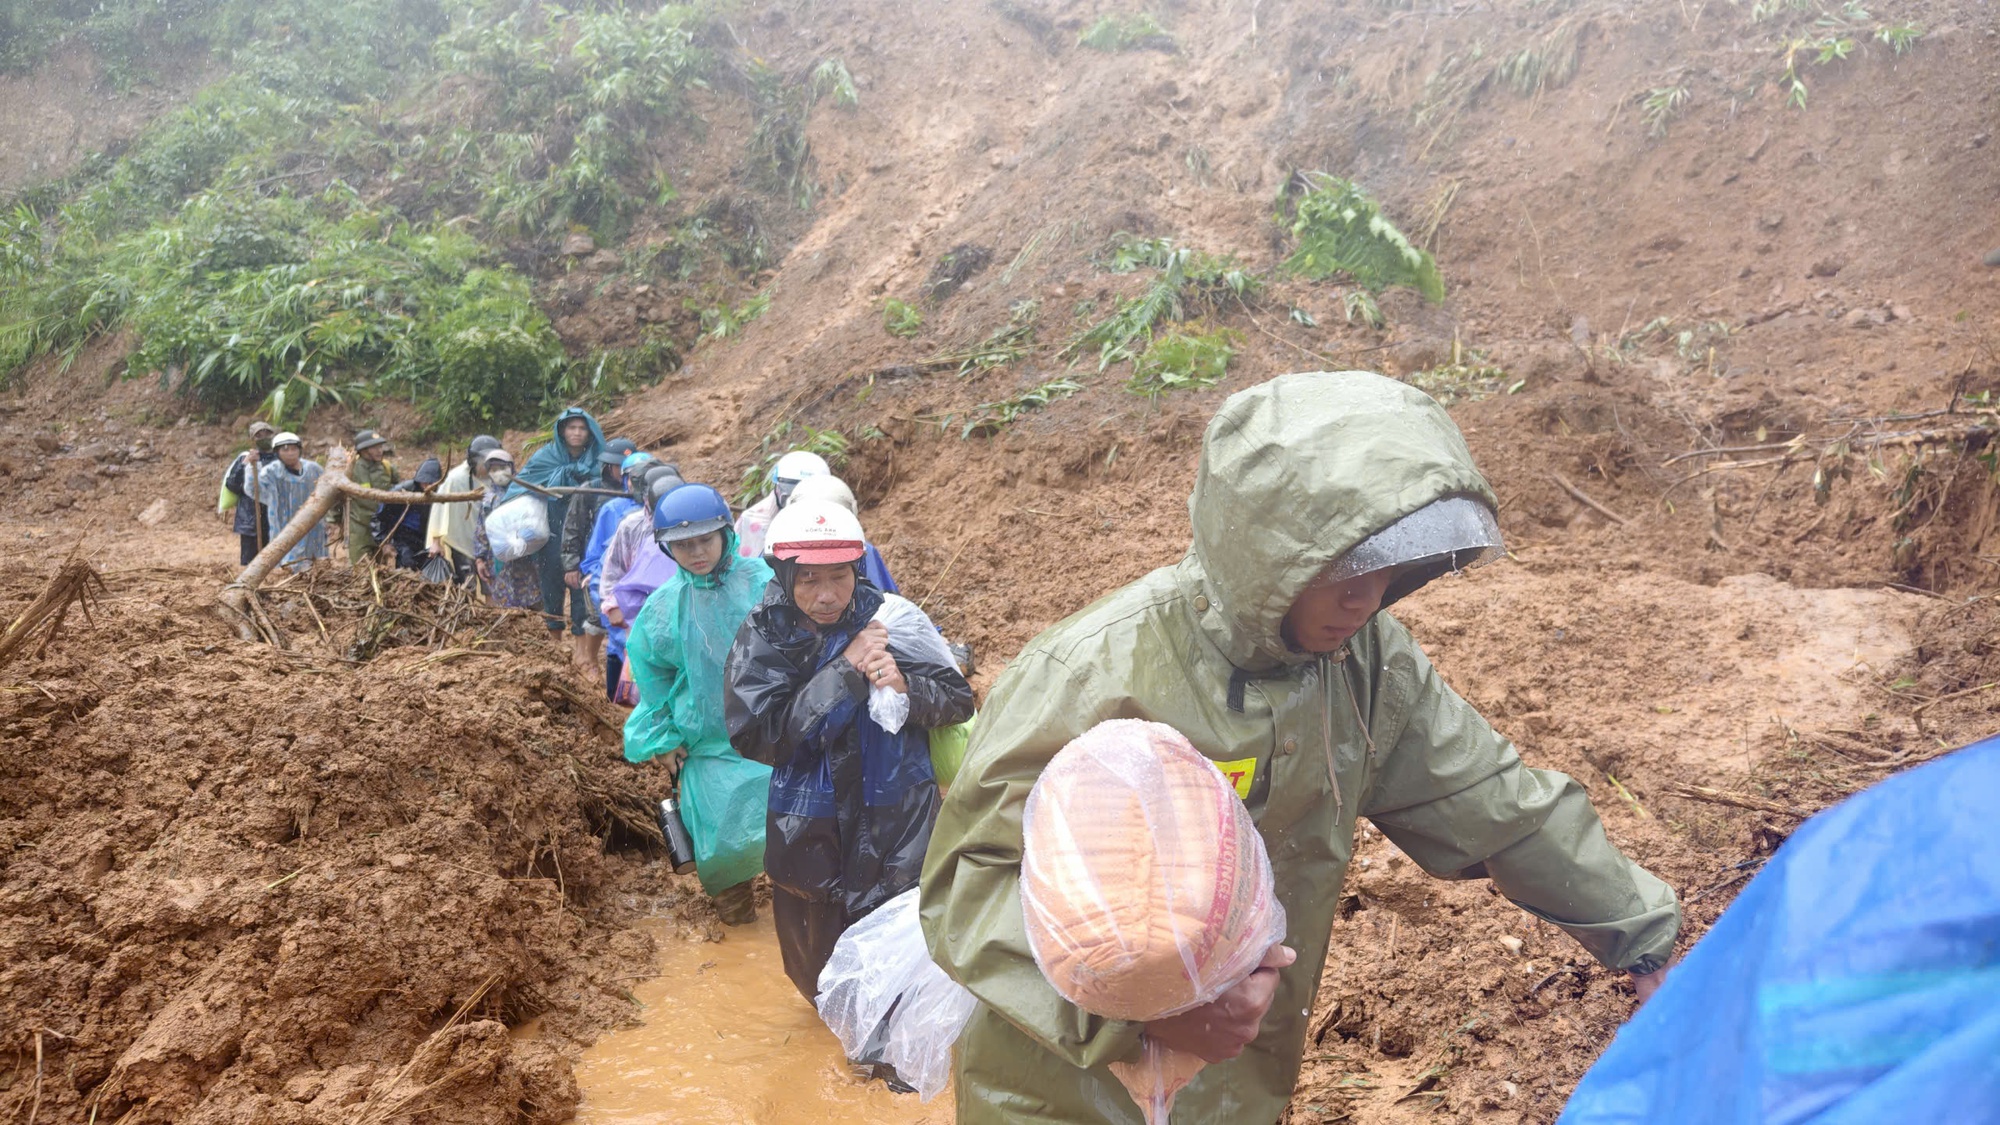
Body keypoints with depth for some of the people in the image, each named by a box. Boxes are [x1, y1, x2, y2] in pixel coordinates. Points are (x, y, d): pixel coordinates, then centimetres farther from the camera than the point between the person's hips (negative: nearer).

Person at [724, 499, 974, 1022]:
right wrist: (843, 673, -22)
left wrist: (906, 686, -24)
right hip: (811, 838, 2)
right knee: (821, 976, 19)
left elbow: (958, 702, -3)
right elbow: (755, 735, -19)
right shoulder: (763, 637, -9)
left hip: (900, 830, -1)